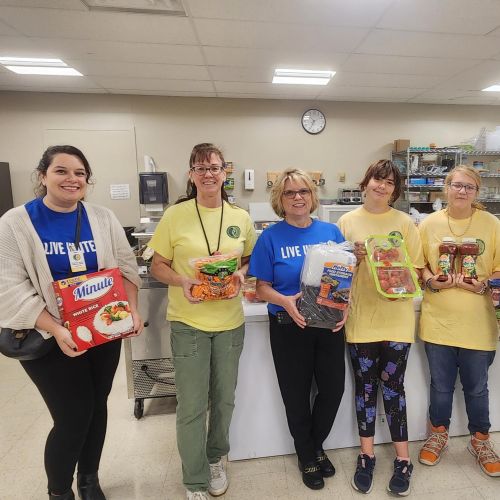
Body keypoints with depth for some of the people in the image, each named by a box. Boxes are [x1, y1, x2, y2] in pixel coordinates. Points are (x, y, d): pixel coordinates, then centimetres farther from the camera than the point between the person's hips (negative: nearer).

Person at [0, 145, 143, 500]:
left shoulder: (104, 218, 0)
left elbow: (127, 267, 0)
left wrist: (132, 309, -15)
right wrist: (56, 330, -22)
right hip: (49, 339, -3)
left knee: (97, 407, 17)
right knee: (73, 417, 2)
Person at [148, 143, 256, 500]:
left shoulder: (241, 218, 1)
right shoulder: (175, 215, -6)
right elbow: (158, 266, -1)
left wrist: (241, 274, -9)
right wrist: (182, 281, -20)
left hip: (230, 322, 3)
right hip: (188, 322, -2)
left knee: (224, 399, 19)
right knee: (191, 406, 7)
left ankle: (216, 458, 48)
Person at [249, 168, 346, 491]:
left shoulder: (331, 232, 2)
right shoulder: (271, 237, -7)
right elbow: (262, 287, -6)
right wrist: (285, 301, -25)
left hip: (330, 325, 3)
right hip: (289, 328, -3)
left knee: (334, 389, 13)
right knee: (297, 394, 13)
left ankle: (317, 445, 44)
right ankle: (307, 457, 41)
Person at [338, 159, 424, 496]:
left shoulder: (405, 222, 2)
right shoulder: (347, 222, 1)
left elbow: (416, 269, 4)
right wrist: (355, 259, -15)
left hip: (397, 319, 0)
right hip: (361, 318, 1)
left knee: (393, 387, 9)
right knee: (365, 386, 12)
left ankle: (403, 460, 29)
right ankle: (367, 456, 31)